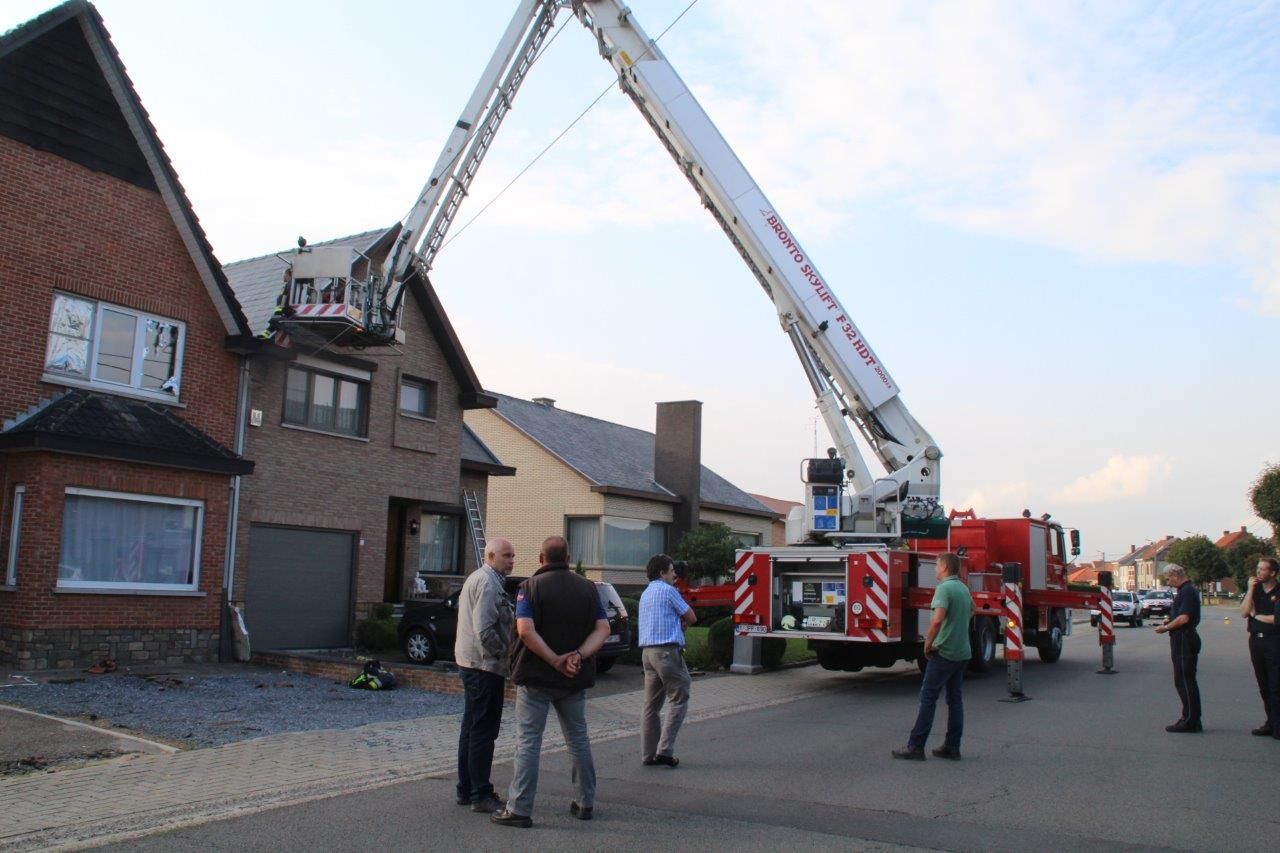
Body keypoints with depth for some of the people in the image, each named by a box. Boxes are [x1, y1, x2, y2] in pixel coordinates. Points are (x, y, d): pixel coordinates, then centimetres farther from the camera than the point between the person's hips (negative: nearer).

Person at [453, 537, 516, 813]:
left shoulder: (476, 578, 18)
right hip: (485, 666, -11)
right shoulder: (489, 583, -16)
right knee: (483, 732, -5)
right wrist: (503, 654, -13)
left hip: (471, 663, 11)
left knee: (471, 728, 15)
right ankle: (481, 795, 0)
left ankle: (466, 790, 23)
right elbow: (485, 630, -23)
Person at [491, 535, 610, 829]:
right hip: (575, 681, 4)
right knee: (578, 739, 16)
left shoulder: (531, 586, -8)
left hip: (536, 677, -4)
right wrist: (578, 656, -15)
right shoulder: (587, 587, 4)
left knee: (528, 742, 1)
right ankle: (585, 803, 24)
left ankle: (519, 809, 2)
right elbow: (603, 629, -5)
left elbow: (526, 630, -21)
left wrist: (555, 660, -19)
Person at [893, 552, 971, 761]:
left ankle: (915, 747, -3)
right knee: (955, 698, 12)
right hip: (963, 652, 8)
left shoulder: (944, 588, -16)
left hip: (944, 652, -8)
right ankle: (952, 747, 14)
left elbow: (937, 620, -28)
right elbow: (971, 609, 33)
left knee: (928, 698, -4)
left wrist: (928, 645, -16)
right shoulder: (964, 588, 11)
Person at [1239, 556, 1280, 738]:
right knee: (1264, 686, 10)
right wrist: (1251, 589, -7)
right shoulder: (1253, 589, 10)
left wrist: (1256, 615, -4)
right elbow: (1244, 612, -3)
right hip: (1256, 640, 6)